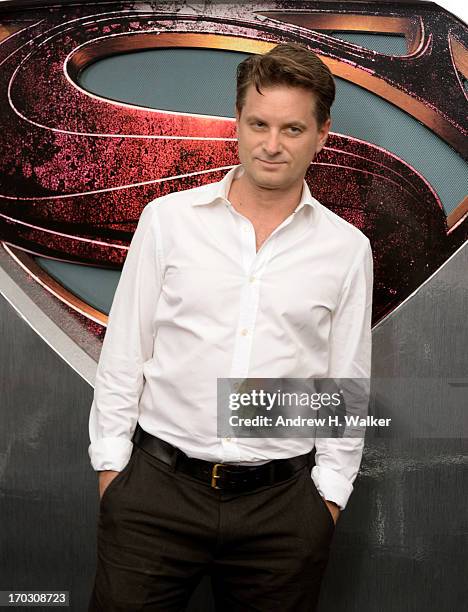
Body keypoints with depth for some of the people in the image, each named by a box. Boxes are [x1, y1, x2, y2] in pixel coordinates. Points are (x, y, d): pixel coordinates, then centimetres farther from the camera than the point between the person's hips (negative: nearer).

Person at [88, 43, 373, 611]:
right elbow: (123, 351, 3)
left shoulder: (347, 249, 1)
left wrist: (330, 491, 5)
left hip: (281, 503, 1)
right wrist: (111, 464, 2)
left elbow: (347, 384, 6)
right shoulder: (168, 218, 0)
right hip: (156, 485, 0)